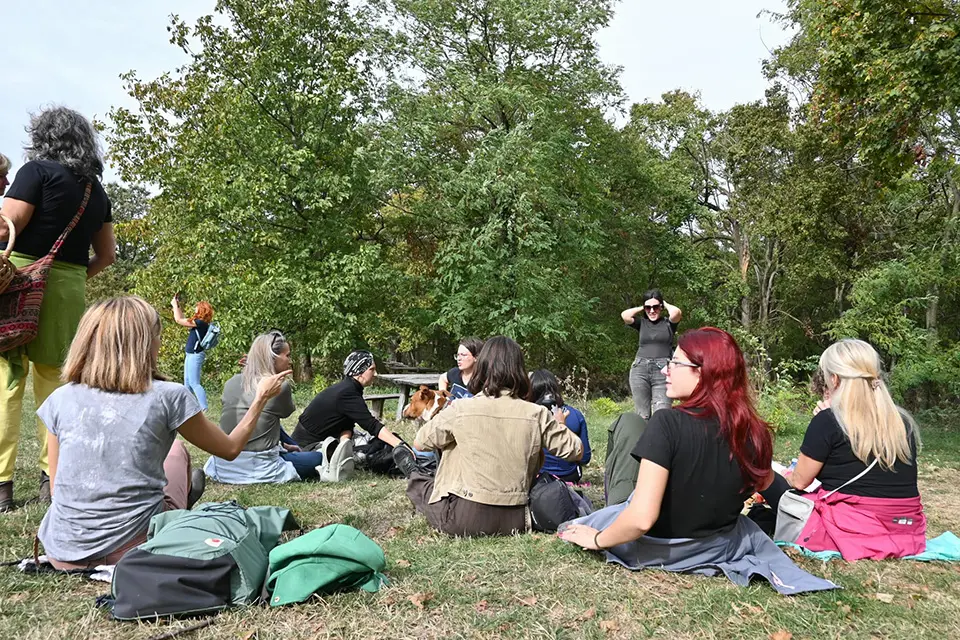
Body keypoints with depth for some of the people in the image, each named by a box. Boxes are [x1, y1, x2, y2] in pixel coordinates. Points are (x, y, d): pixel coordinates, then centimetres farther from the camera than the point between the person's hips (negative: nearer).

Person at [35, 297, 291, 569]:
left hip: (64, 556, 3)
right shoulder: (167, 396, -10)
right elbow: (230, 448, 4)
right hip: (137, 549, -3)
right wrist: (261, 398, 18)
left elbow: (56, 488, 6)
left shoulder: (60, 400, -1)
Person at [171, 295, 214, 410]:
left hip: (195, 355, -10)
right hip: (191, 355, 10)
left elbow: (179, 320, -15)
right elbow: (183, 320, 23)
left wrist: (175, 305, -4)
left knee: (194, 383, -12)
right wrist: (177, 306, 19)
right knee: (187, 381, 20)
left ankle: (204, 408, -15)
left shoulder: (200, 323, -20)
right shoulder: (200, 322, 8)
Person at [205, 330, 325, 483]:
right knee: (319, 459, 13)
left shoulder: (231, 383, 7)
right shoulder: (280, 387, -10)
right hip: (258, 468, -5)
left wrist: (283, 444, 23)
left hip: (224, 467, 5)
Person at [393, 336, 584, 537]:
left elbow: (420, 443, 2)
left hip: (464, 520, -3)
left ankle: (414, 476, 59)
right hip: (516, 521, 4)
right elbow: (575, 451, 3)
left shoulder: (460, 409, -13)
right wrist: (560, 425, 22)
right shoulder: (537, 415, -9)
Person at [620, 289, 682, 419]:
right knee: (643, 415, 3)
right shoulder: (642, 322, 12)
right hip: (640, 369, 2)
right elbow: (625, 315, -5)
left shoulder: (668, 322, 7)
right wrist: (642, 308, 9)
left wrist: (665, 304, 6)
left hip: (663, 370, -2)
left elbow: (676, 312, -14)